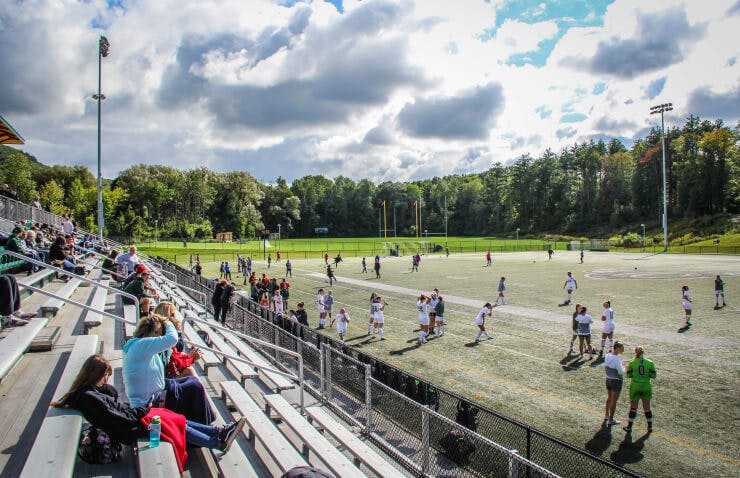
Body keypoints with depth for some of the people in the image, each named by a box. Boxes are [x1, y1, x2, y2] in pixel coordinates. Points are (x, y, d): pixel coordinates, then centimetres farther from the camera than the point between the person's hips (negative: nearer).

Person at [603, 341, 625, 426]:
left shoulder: (607, 355, 0)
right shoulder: (616, 359, -25)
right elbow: (621, 372, -20)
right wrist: (624, 367, -2)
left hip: (608, 379, 8)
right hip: (616, 381, -8)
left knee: (609, 398, 26)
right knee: (614, 401, 5)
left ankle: (606, 415, 41)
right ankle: (610, 420, 14)